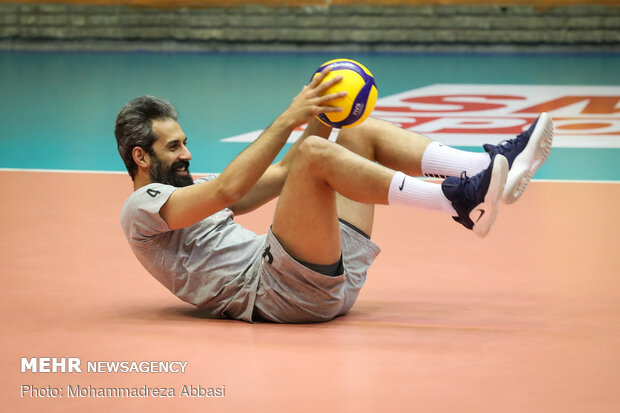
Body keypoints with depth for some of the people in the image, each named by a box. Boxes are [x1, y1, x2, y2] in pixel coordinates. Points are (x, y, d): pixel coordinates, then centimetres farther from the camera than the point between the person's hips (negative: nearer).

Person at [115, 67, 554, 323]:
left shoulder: (192, 189, 31)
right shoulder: (142, 207, 2)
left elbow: (280, 176, 24)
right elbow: (227, 189, -15)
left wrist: (319, 118, 9)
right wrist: (289, 119, -16)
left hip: (331, 276, 9)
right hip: (279, 292, -9)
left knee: (362, 133, 7)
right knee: (315, 154, -25)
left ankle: (494, 167, -11)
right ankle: (459, 203, -31)